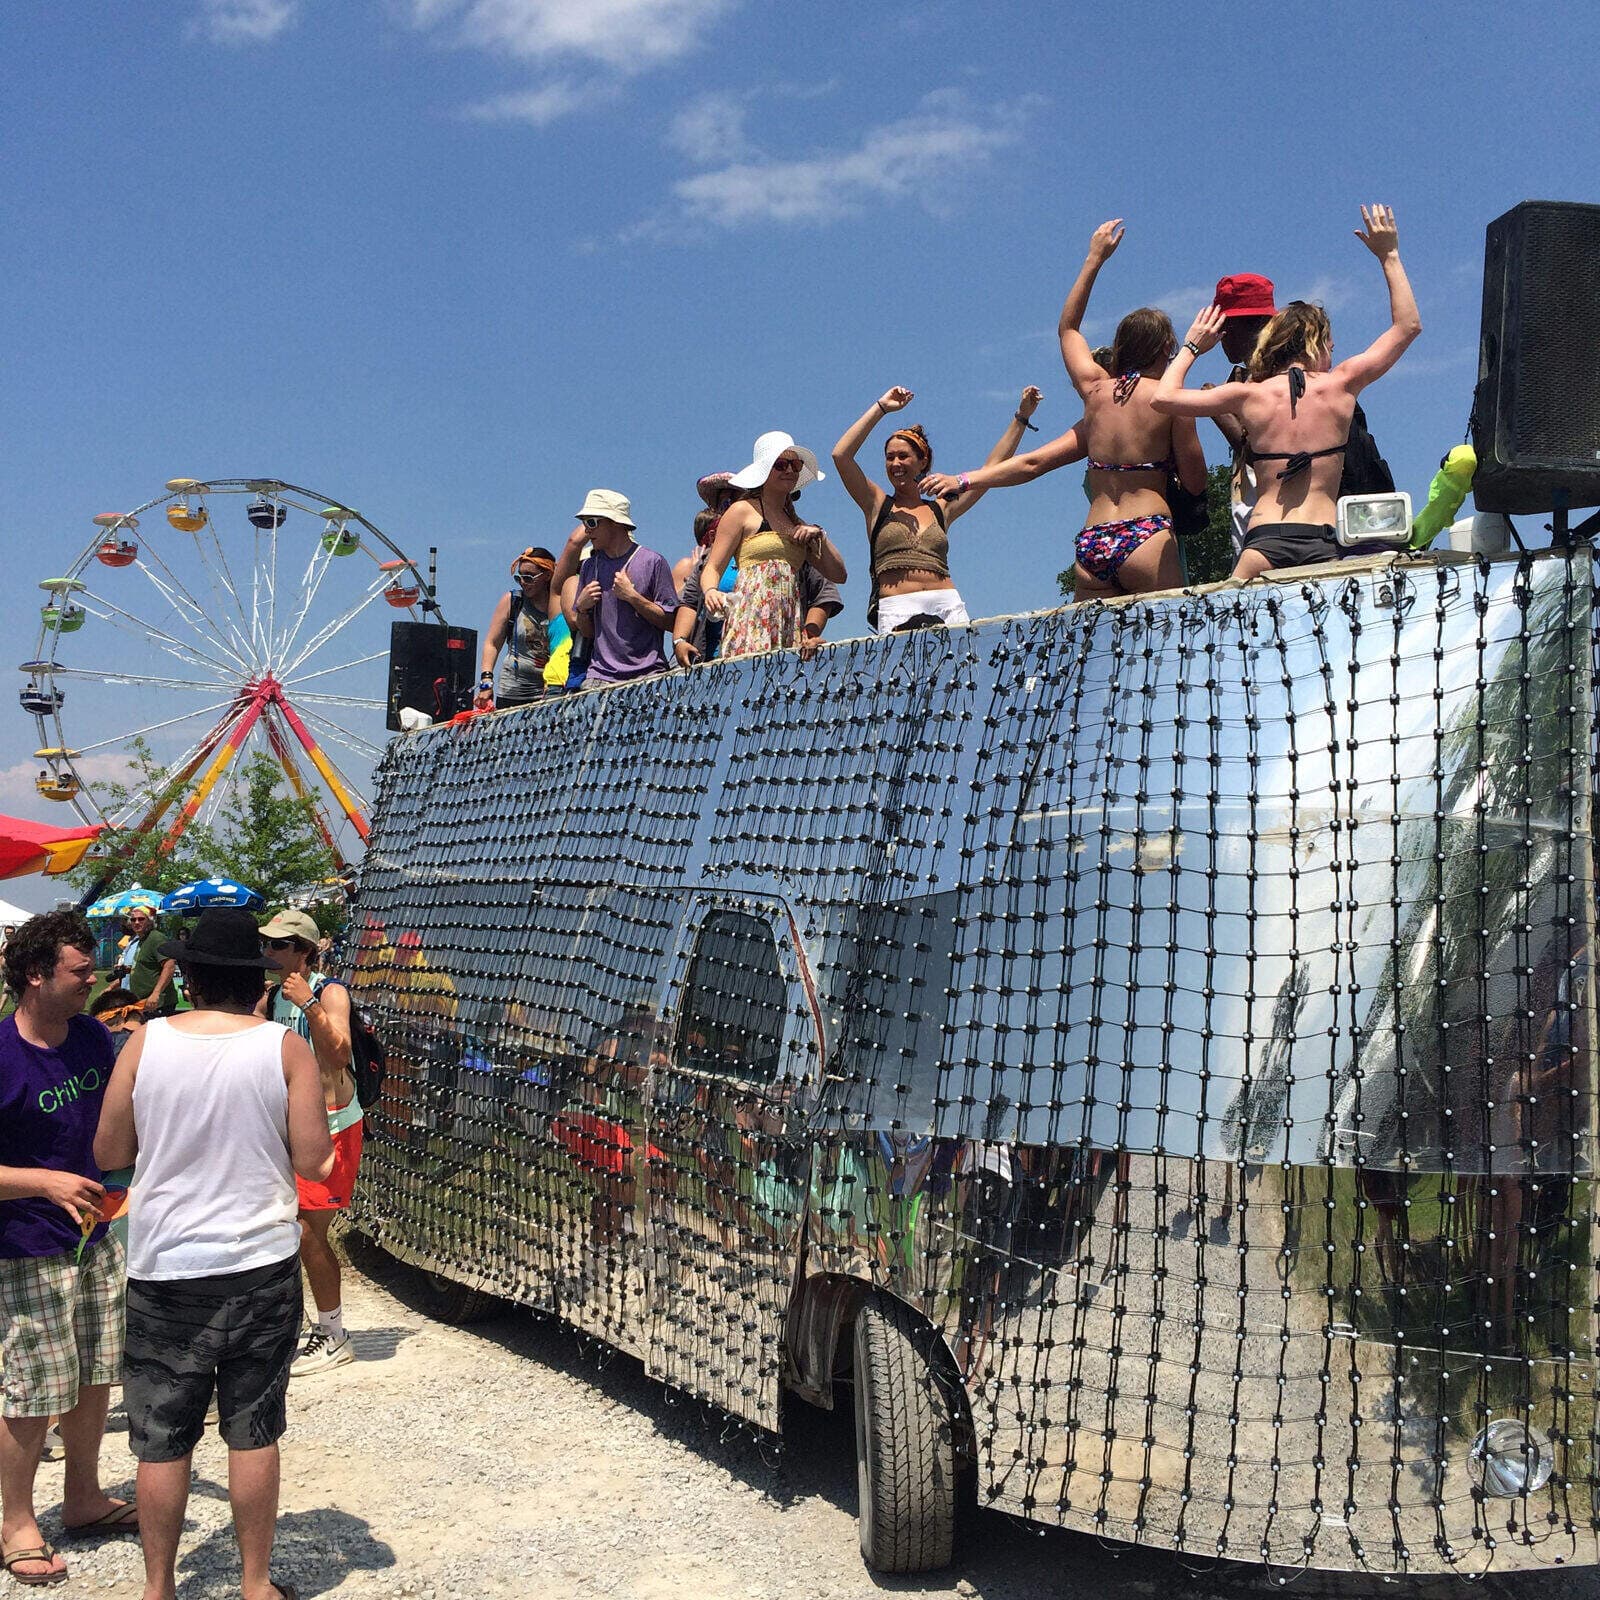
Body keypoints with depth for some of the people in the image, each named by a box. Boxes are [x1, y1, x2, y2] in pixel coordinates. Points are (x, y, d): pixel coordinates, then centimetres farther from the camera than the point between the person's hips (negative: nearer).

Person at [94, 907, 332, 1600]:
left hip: (164, 1266, 1)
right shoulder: (286, 1048, -7)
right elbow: (313, 1161, -7)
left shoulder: (146, 1043, -4)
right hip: (263, 1265, 0)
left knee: (162, 1439, 10)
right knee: (253, 1433, 10)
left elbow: (109, 1152, 3)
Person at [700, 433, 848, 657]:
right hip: (751, 619, -5)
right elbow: (712, 568, 0)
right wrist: (711, 592, -21)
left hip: (790, 627, 5)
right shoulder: (743, 511, 7)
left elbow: (838, 575, 21)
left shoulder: (798, 525, 24)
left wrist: (819, 536, 8)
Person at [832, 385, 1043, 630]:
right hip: (897, 611, -3)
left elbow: (992, 467, 24)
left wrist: (1021, 417, 24)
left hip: (949, 608, 3)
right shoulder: (878, 505, 16)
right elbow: (841, 455, 5)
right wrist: (881, 408, 9)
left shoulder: (941, 509, 21)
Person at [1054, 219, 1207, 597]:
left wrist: (1094, 259, 38)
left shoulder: (1095, 388, 13)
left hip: (1090, 545, 5)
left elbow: (1067, 327, 32)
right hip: (1146, 538, -5)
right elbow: (1195, 484, 4)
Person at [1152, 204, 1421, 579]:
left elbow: (1164, 397, 12)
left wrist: (1191, 347, 29)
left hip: (1263, 544, 0)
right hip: (1323, 546, 1)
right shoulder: (1340, 386, 11)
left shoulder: (1250, 395, 9)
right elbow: (1408, 325, 24)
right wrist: (1389, 256, 32)